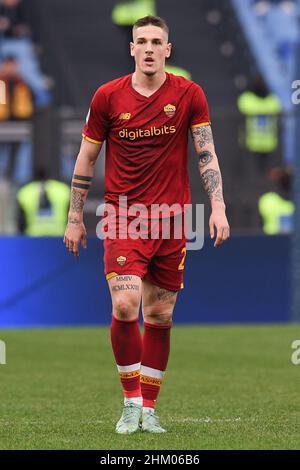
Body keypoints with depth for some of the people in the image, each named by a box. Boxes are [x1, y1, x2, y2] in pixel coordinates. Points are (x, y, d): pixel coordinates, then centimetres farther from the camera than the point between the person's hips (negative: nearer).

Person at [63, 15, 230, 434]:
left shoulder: (189, 94, 1)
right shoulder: (108, 96, 0)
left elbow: (206, 153, 3)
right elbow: (86, 157, 8)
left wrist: (218, 206, -9)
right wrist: (75, 218, 7)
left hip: (172, 217, 1)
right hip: (123, 216, -1)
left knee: (160, 316, 4)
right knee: (125, 305, -17)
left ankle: (149, 408, 15)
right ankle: (131, 402, -2)